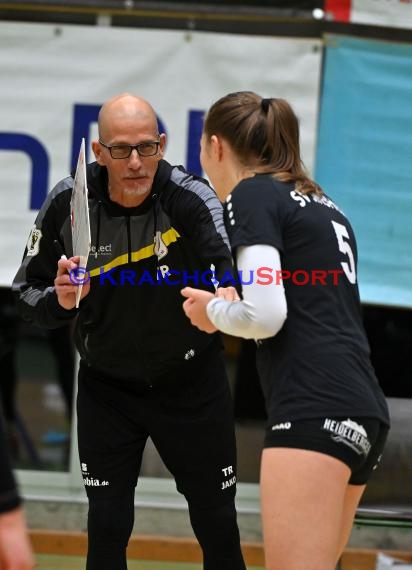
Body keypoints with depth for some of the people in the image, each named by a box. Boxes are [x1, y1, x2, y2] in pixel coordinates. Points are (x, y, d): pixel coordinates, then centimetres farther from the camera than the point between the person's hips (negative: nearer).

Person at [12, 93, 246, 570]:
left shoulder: (189, 199, -25)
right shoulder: (67, 205, -16)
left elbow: (234, 258, -45)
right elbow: (27, 297, -6)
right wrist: (59, 301, -29)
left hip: (192, 382, -1)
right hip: (107, 386, 1)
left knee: (218, 525, 6)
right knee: (106, 529, 3)